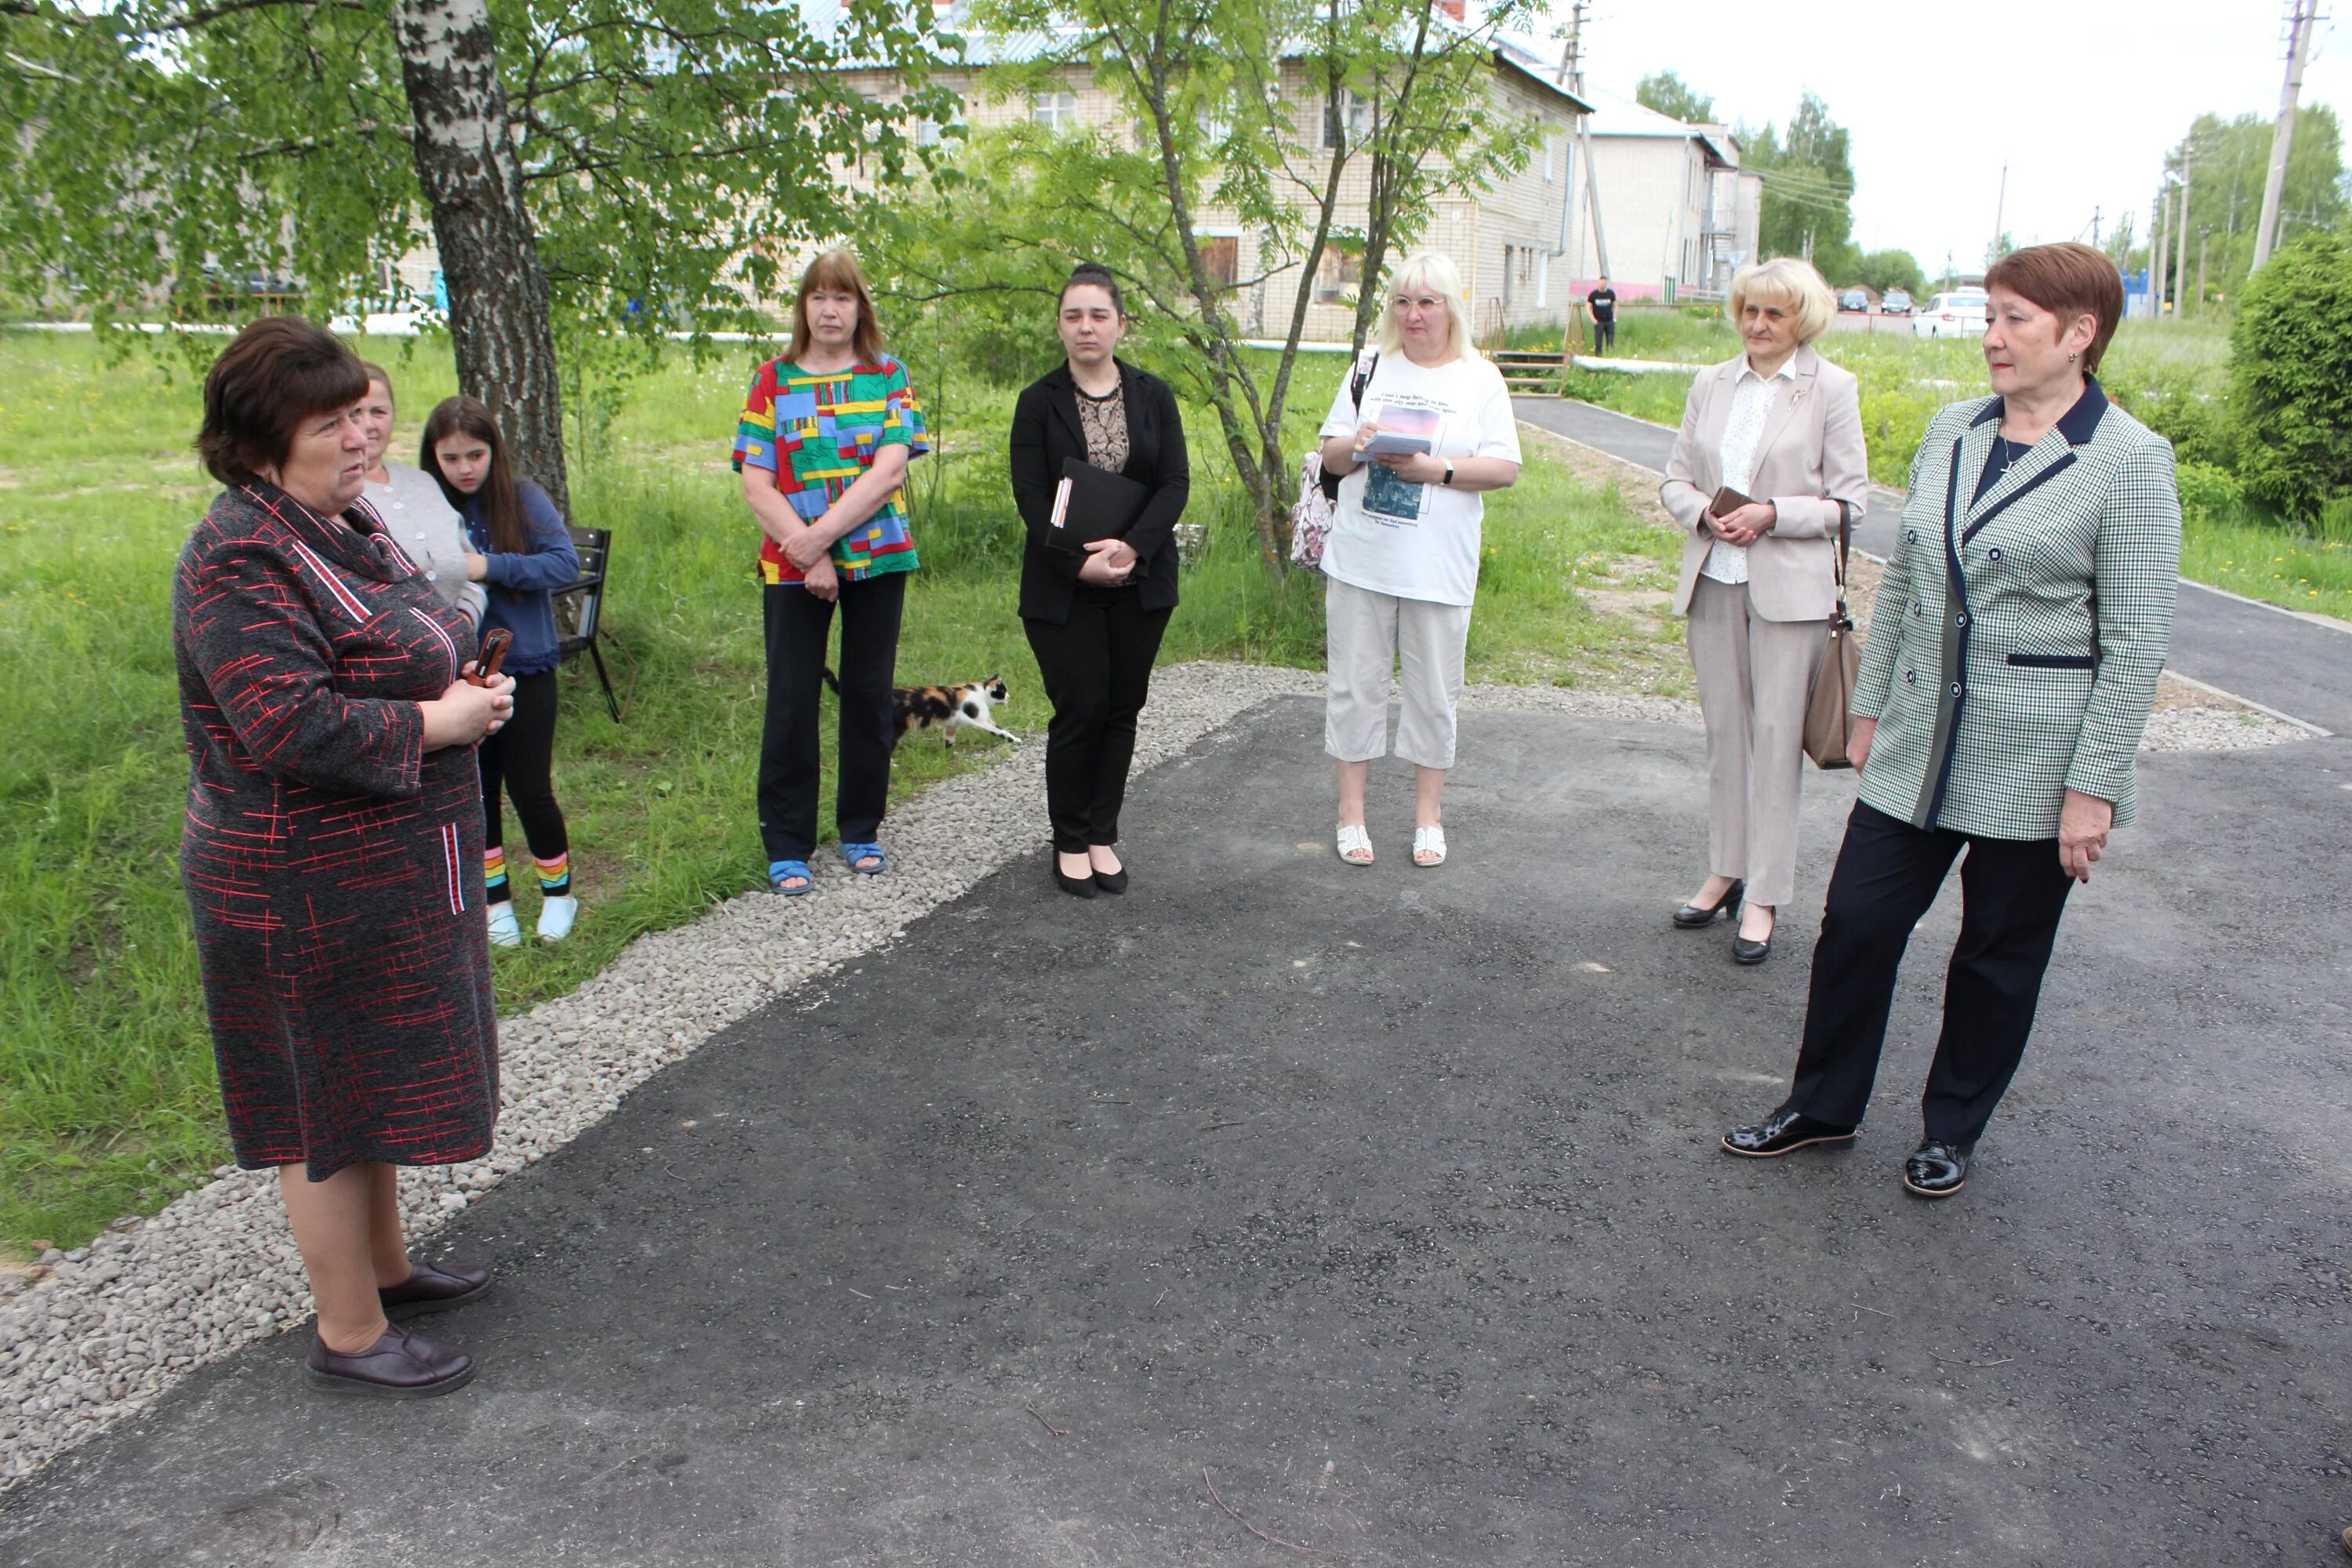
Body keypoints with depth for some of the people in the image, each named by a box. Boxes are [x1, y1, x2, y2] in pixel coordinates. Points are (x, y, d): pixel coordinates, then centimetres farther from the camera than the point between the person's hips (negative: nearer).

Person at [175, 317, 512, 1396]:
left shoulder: (346, 523, 9)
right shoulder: (239, 559, -21)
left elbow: (394, 658, 22)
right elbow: (289, 722, -30)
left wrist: (459, 687, 2)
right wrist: (433, 723, -20)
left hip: (382, 874, 10)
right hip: (309, 890, -10)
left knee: (370, 1079, 22)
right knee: (328, 1103, 3)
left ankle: (384, 1267, 40)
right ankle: (349, 1336, 18)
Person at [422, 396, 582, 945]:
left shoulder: (524, 499, -8)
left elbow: (566, 563, -16)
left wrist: (491, 566, -24)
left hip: (525, 667, -3)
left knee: (529, 788, 2)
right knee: (475, 793, 10)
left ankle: (559, 893, 23)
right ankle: (496, 900, 26)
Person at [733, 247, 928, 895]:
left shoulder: (889, 376, 4)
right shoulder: (772, 381, 4)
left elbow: (890, 468, -9)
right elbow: (756, 484, -2)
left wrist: (818, 535, -17)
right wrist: (806, 556, -14)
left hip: (877, 559, 1)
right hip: (791, 569, 0)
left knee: (869, 696, 8)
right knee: (791, 703, 1)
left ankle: (861, 831, 23)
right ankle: (787, 846, 11)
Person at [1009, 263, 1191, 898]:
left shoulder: (1153, 396, 4)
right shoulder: (1039, 401, 0)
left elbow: (1176, 482, -2)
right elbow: (1030, 495, -6)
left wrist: (1131, 545, -18)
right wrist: (1080, 563, -18)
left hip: (1141, 582, 2)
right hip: (1062, 589, -2)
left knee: (1122, 709, 6)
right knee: (1079, 710, -2)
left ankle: (1102, 837, 18)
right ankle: (1070, 842, 14)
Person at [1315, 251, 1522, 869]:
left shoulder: (1480, 379, 3)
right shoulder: (1371, 370, 9)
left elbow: (1505, 469, -4)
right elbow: (1330, 456, 10)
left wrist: (1435, 469, -17)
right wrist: (1355, 445, -12)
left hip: (1438, 568, -2)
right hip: (1360, 558, 2)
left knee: (1434, 690, 5)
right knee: (1355, 682, 5)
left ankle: (1428, 814, 19)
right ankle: (1351, 810, 16)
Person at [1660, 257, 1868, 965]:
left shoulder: (1832, 389, -2)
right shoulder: (1710, 384, 10)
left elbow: (1849, 497, -3)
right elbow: (1675, 480, 12)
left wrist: (1771, 514, -16)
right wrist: (1706, 514, -9)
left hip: (1789, 587, -4)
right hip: (1713, 580, 4)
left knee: (1777, 736, -2)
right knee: (1723, 729, 11)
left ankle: (1763, 898, 4)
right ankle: (1725, 872, 23)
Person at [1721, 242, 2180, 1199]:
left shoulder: (2130, 461, -10)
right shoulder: (1951, 432, 6)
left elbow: (2136, 643, -11)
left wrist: (2094, 786, -13)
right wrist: (1870, 707, 13)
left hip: (2034, 764, -5)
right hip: (1919, 748, 5)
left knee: (1998, 957, 10)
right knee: (1856, 922, 6)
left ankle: (1952, 1129, 29)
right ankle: (1822, 1106, 25)